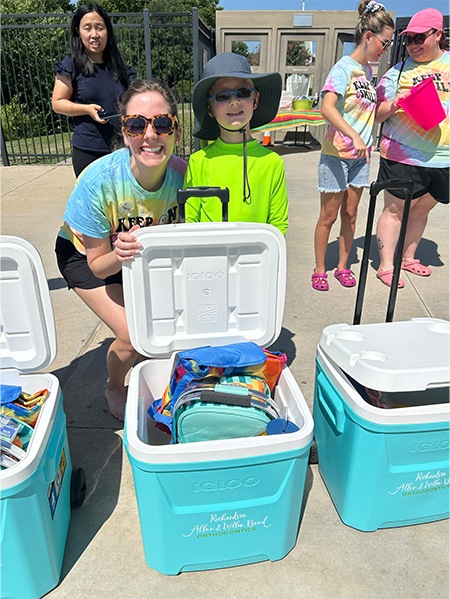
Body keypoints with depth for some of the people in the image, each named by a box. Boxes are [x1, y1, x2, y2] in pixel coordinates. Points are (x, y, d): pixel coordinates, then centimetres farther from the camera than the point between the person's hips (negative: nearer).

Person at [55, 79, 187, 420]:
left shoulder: (182, 174, -26)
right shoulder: (99, 181, -35)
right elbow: (98, 264, -24)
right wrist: (120, 255, -44)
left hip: (143, 252, 4)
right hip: (85, 252, -3)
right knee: (132, 334, -16)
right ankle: (115, 389, 20)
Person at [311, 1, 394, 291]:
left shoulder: (368, 70, 12)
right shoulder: (345, 67, -12)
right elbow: (327, 108, -27)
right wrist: (354, 137, -34)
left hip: (360, 155, 7)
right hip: (336, 154, -7)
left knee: (350, 213, 11)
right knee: (329, 215, 2)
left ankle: (343, 266, 24)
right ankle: (320, 270, 15)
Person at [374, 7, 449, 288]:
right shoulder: (398, 71, 3)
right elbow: (377, 115, 0)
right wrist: (396, 104, -18)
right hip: (403, 156, -3)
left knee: (421, 210, 12)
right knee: (395, 209, -2)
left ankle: (408, 258, 28)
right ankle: (386, 266, 6)